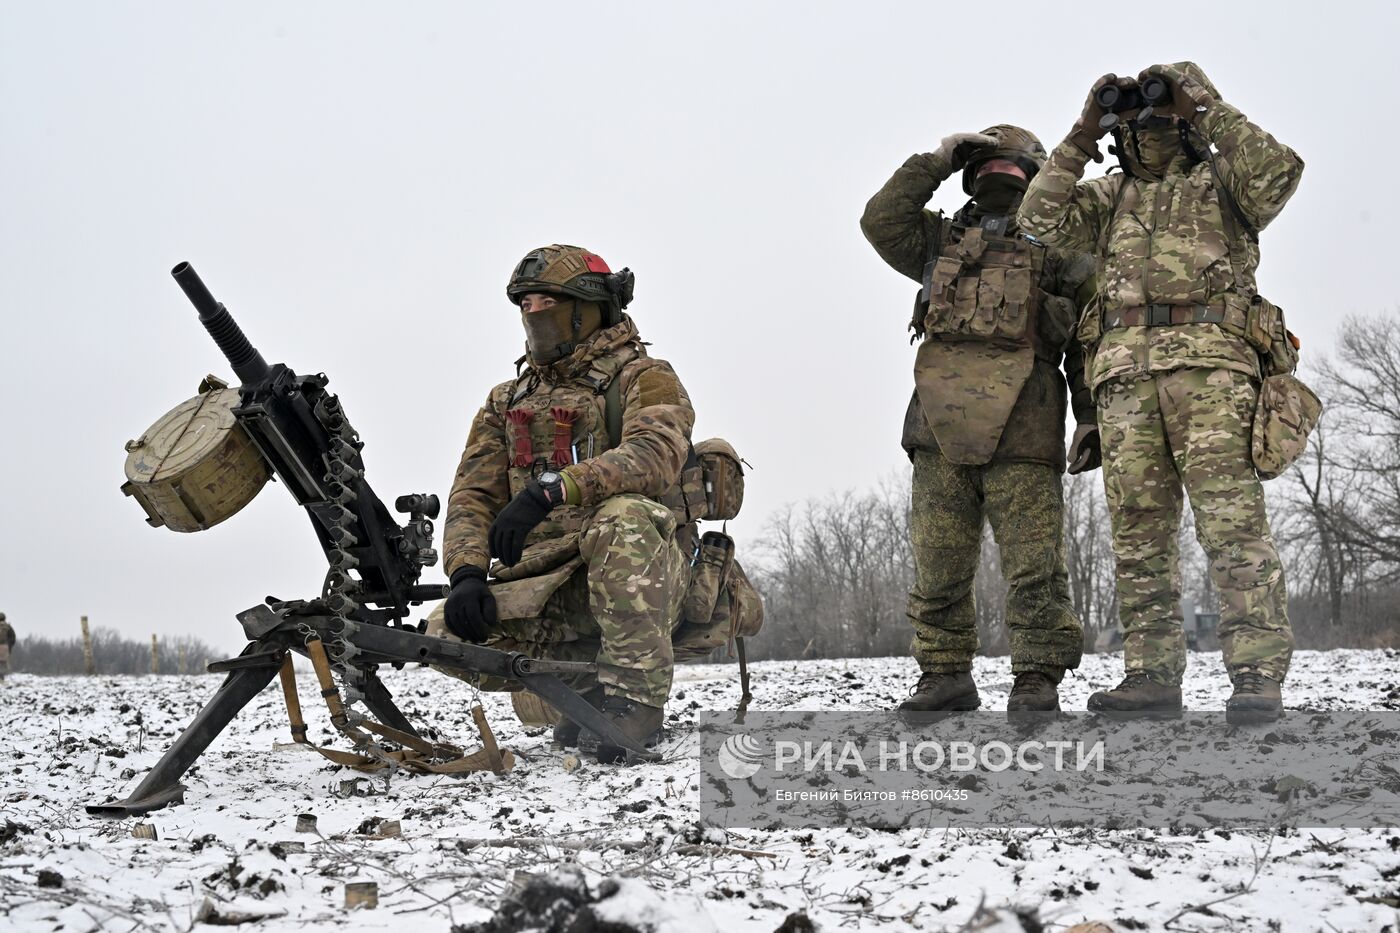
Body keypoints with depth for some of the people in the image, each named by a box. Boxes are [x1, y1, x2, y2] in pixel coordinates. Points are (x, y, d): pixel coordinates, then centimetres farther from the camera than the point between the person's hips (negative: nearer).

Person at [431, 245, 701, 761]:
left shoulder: (644, 378, 2)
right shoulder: (506, 401, 21)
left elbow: (656, 455, -20)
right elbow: (473, 495, 10)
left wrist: (550, 489, -33)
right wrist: (467, 573, -11)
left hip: (642, 579, -5)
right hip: (541, 578, 5)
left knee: (623, 517, -38)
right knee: (447, 633, -21)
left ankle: (636, 694, -30)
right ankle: (586, 685, 0)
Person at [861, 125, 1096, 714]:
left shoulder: (1060, 252, 15)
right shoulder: (944, 241, 24)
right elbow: (882, 220, 8)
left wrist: (1091, 420, 1)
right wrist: (938, 162, 8)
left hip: (1021, 433, -3)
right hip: (941, 427, 3)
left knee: (1034, 566, -7)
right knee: (938, 568, 4)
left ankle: (1037, 681, 0)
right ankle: (945, 677, 12)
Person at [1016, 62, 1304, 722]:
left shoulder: (1220, 180, 16)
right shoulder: (1110, 198, 26)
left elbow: (1277, 174, -5)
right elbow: (1043, 218, 10)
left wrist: (1209, 110, -3)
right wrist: (1083, 136, 8)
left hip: (1208, 362, -4)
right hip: (1125, 372, 4)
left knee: (1231, 519, -14)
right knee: (1138, 531, 0)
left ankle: (1258, 675, -18)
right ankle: (1152, 675, 3)